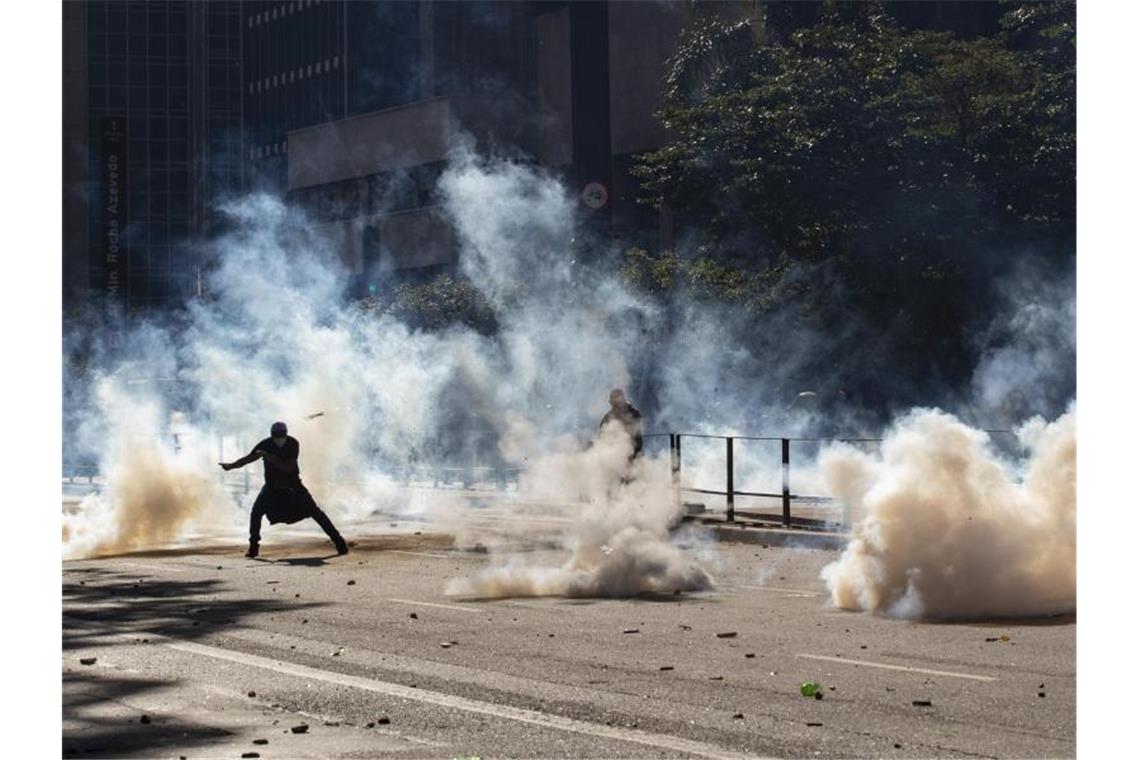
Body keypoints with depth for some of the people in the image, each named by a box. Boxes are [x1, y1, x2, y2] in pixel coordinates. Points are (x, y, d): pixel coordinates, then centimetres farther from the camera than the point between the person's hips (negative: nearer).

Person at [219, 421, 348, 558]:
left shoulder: (293, 444, -17)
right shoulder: (265, 445, -13)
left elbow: (289, 468, -26)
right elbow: (248, 458, -16)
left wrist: (271, 459, -37)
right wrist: (231, 465, -32)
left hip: (292, 485, -2)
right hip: (272, 486, 2)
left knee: (314, 511, -6)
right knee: (256, 512, -17)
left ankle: (338, 540, -3)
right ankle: (253, 546, -3)